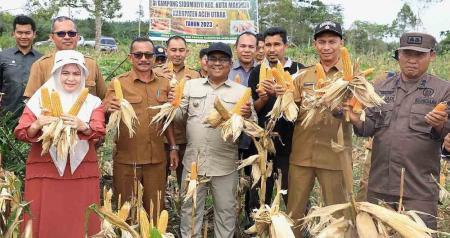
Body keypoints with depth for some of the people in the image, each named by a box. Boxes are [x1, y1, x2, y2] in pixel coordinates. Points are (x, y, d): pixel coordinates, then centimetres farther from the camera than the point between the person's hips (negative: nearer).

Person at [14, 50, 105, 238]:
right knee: (45, 222, 4)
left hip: (82, 173, 1)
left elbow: (99, 132, -9)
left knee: (79, 223, 6)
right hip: (45, 172, -1)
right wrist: (37, 125, -23)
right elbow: (21, 133, -3)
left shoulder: (92, 102, 7)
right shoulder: (40, 99, 4)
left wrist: (82, 126, -30)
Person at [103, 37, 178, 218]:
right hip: (126, 159, -2)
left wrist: (173, 147, 12)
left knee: (155, 209, 15)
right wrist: (109, 110, -27)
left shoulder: (164, 82, 6)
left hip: (157, 159, 3)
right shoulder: (118, 83, -4)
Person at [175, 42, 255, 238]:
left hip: (225, 165, -1)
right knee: (190, 211, 15)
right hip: (193, 162, 2)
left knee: (225, 212, 13)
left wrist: (247, 117, -21)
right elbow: (179, 116, 6)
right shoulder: (191, 86, 6)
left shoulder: (241, 91, 1)